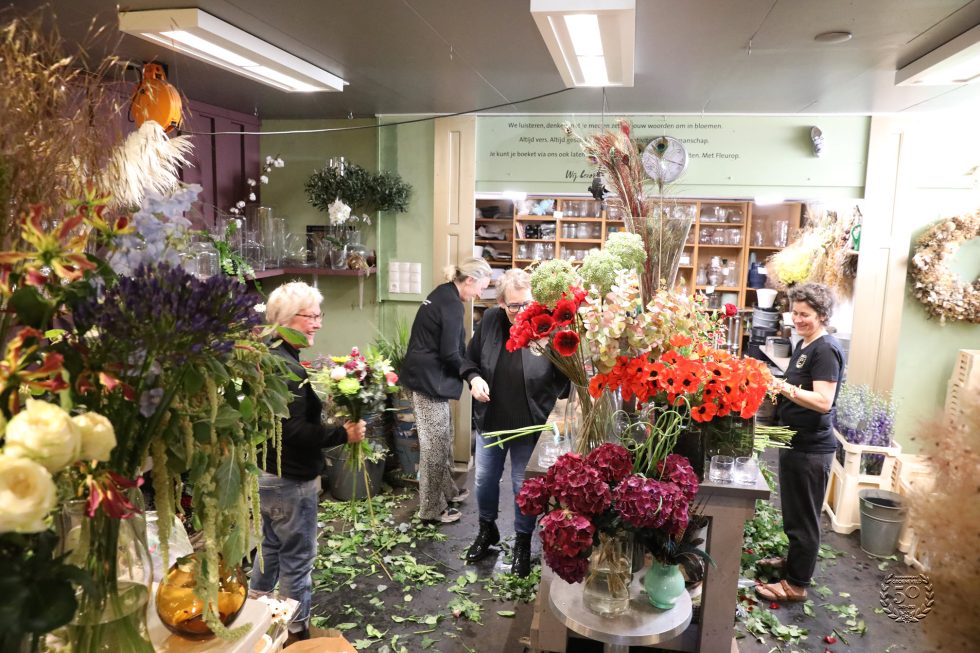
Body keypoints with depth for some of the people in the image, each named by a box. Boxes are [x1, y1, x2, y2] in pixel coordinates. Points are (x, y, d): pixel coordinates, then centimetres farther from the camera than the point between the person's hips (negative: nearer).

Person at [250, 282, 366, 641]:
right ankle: (297, 632, 23)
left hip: (266, 473, 10)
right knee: (296, 560, 6)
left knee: (270, 550, 25)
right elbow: (295, 430, -29)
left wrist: (327, 408, 9)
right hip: (290, 479, -10)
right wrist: (344, 433, -22)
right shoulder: (287, 367, -25)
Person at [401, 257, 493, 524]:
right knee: (434, 444, -1)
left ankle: (446, 490, 34)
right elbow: (449, 353, -20)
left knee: (442, 438, 20)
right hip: (430, 378, -10)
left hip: (425, 374, 10)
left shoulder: (443, 293, 11)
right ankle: (432, 509, 9)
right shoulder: (452, 304, -18)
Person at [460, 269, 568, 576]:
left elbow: (566, 377, -15)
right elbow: (470, 359, 7)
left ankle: (523, 542, 36)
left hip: (530, 425, -4)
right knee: (484, 479, 19)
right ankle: (487, 530, 45)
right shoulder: (490, 320, -8)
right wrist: (473, 378, -12)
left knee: (524, 486, 13)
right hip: (490, 421, 4)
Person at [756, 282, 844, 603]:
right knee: (793, 512, 23)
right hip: (795, 442, 10)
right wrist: (774, 384, 4)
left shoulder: (826, 349, -18)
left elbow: (823, 401, -26)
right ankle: (794, 560, 40)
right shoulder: (803, 345, 12)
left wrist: (785, 388, -36)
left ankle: (797, 584, 15)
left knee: (803, 516, 3)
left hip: (812, 448, -10)